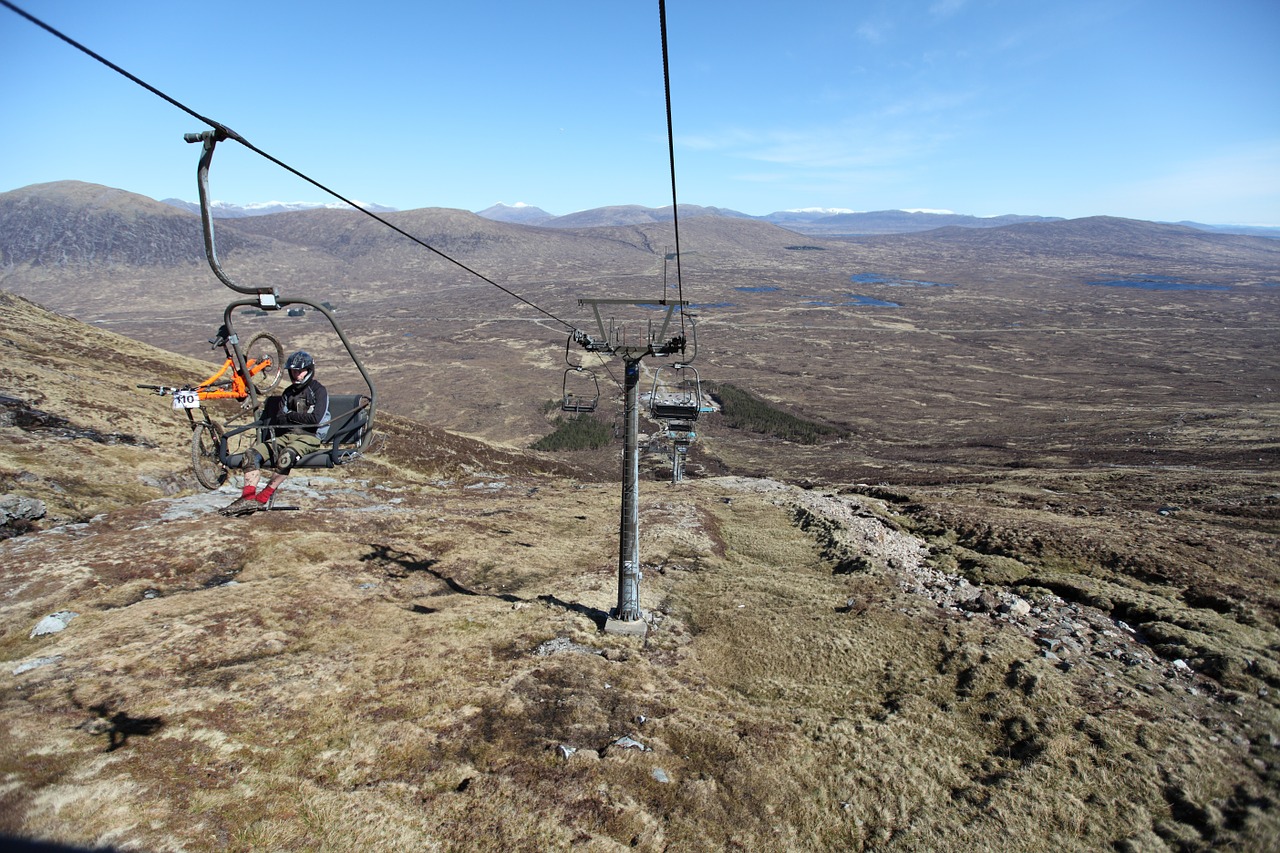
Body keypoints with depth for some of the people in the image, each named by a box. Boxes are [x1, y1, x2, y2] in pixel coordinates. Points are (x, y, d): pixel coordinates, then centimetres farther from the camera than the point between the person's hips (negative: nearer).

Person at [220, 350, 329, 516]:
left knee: (286, 456, -37)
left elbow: (315, 419, -12)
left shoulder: (319, 391, 2)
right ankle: (248, 498, -23)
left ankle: (262, 499, -28)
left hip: (309, 437, -7)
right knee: (252, 453, -16)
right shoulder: (289, 392, 23)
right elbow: (279, 416, 15)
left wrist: (289, 415, -3)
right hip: (286, 435, 7)